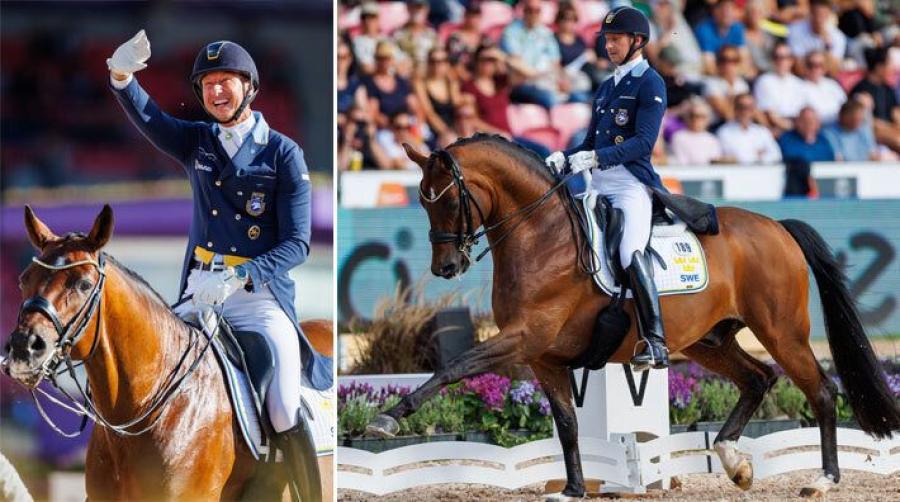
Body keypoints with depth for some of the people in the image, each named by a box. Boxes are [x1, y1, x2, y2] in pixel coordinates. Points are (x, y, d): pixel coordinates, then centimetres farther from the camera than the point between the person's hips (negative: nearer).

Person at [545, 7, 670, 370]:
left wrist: (597, 157, -26)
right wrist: (564, 158, 4)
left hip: (633, 186, -9)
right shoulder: (607, 88, 21)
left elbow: (644, 141, -16)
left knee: (631, 252, -29)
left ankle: (656, 343, -31)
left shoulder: (650, 84, -3)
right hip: (599, 188, 9)